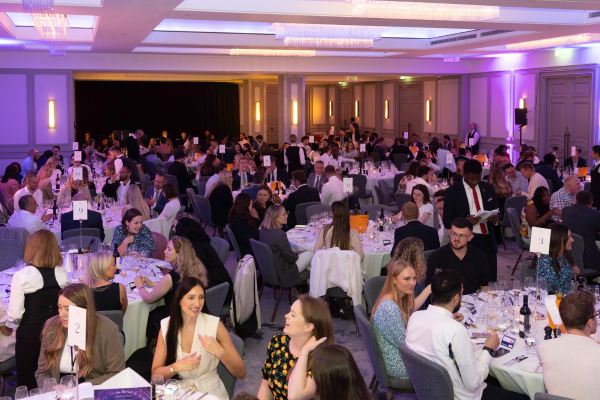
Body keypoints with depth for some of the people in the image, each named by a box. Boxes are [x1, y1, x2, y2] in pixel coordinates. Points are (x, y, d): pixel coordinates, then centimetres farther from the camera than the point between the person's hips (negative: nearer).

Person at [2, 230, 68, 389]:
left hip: (30, 331, -3)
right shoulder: (62, 273, -8)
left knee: (27, 382, 14)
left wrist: (8, 327, 7)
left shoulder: (22, 276, -17)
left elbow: (15, 312, -13)